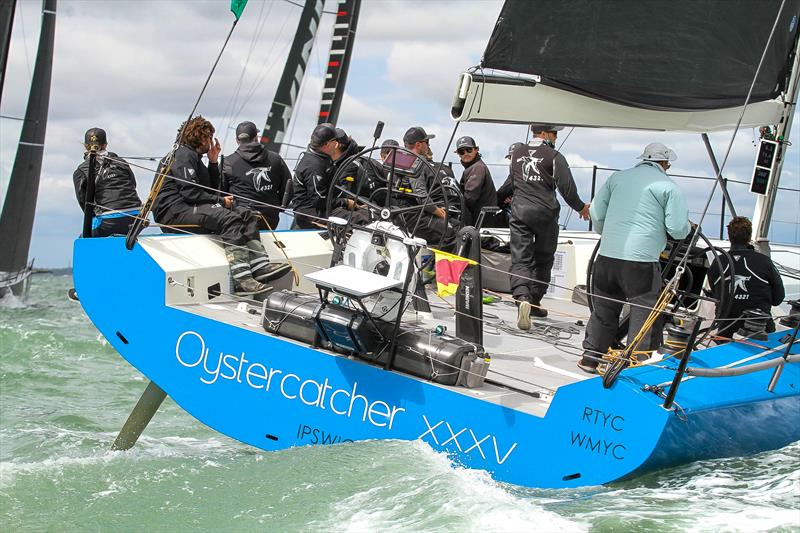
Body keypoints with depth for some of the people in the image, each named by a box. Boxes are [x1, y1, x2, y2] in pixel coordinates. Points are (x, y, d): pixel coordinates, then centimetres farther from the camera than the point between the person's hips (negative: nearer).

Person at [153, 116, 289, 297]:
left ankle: (260, 265, -19)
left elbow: (211, 189, 22)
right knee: (229, 219, -30)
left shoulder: (194, 157, 26)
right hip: (174, 209, -11)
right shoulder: (183, 155, -8)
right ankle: (241, 279, -41)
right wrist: (220, 201, -9)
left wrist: (213, 163, 13)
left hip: (190, 207, 11)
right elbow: (190, 192, -19)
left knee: (245, 214, -1)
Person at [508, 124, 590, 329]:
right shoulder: (554, 156, -6)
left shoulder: (517, 153, 11)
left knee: (520, 259, -3)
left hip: (519, 212, 3)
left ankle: (522, 298, -26)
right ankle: (534, 302, 19)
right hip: (545, 213, -3)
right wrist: (580, 207, 10)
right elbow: (567, 187, -7)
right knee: (543, 260, 13)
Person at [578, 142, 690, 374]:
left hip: (606, 257, 5)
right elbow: (678, 229, -5)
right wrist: (687, 226, 18)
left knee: (604, 309, 18)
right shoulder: (668, 187, -1)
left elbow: (596, 212, 15)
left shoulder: (617, 177, 13)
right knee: (644, 314, 5)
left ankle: (590, 358, 26)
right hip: (641, 261, -5)